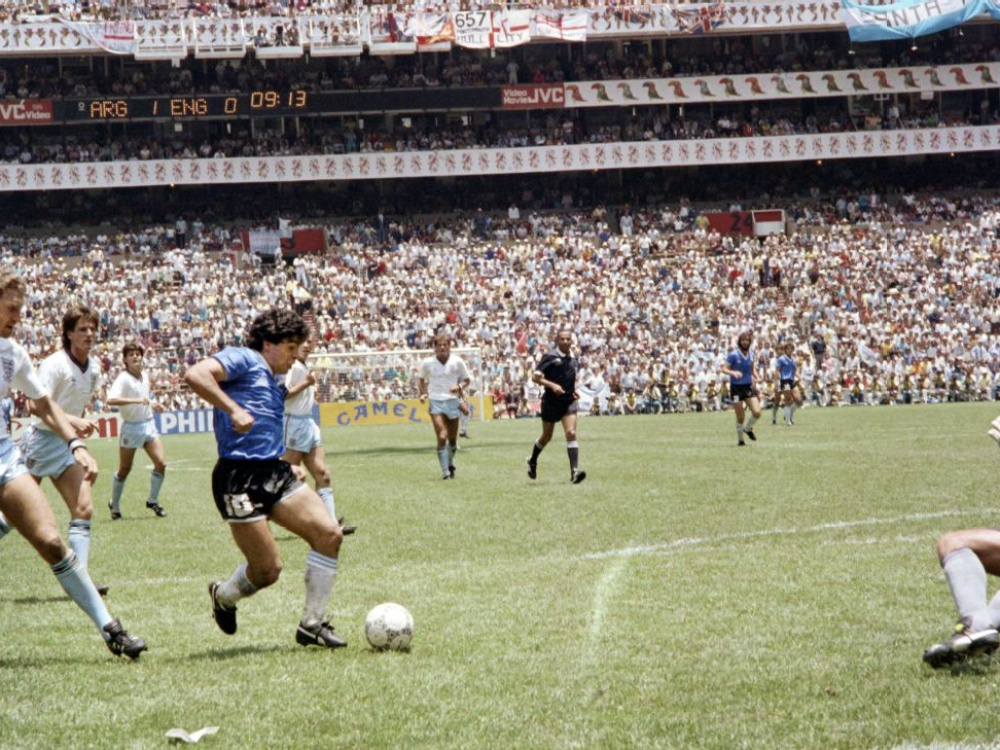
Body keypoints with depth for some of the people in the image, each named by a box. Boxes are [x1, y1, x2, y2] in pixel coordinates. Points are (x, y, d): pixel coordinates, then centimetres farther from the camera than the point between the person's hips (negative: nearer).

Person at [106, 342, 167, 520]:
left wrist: (152, 405, 9)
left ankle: (153, 501, 9)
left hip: (148, 424, 5)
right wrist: (137, 401, -38)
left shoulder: (145, 377, 7)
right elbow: (111, 400, -33)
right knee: (124, 470, 6)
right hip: (131, 427, -5)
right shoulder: (123, 379, -15)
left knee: (161, 463, -8)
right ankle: (114, 504, 27)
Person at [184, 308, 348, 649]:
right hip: (239, 477, -9)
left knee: (329, 533, -8)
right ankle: (223, 596, 27)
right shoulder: (243, 359, -1)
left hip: (275, 471, 9)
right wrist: (233, 409, -22)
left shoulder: (275, 386, 26)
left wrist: (288, 466, 16)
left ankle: (312, 624, 2)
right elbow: (195, 375, -18)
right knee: (268, 570, -7)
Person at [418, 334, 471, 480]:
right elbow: (422, 380, 15)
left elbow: (466, 380, 9)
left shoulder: (457, 362, -2)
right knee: (442, 438, -15)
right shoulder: (427, 363, -1)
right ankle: (445, 471, -11)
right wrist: (423, 393, -2)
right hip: (435, 402, -1)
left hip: (453, 402, 1)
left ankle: (450, 464, 35)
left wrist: (459, 387, -12)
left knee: (452, 439, 9)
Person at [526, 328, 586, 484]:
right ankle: (532, 461, 41)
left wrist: (574, 390, 8)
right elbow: (535, 377, -13)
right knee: (546, 437, 13)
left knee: (571, 433, -15)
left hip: (568, 402, 3)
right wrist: (552, 385, -25)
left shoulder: (573, 358, 6)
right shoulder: (550, 357, -11)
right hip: (551, 402, -3)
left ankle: (574, 471, -21)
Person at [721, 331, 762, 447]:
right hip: (736, 388, -4)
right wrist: (733, 372, -32)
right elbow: (724, 369, -13)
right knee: (740, 417, -2)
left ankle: (748, 429, 21)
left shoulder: (751, 354, 6)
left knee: (757, 413, -9)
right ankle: (740, 440, 18)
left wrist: (756, 377, 3)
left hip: (749, 386, 4)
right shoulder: (733, 355, -11)